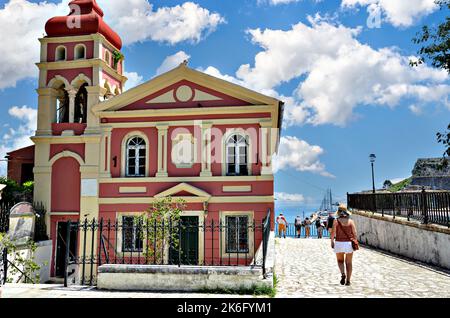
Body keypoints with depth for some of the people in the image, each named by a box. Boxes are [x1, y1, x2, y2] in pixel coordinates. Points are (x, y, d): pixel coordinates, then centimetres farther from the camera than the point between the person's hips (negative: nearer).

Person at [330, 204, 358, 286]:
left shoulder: (336, 221, -4)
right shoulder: (351, 221, 2)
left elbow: (333, 233, -8)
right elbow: (354, 233, -2)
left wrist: (332, 242, 4)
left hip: (339, 243, -1)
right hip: (349, 243, 2)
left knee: (340, 260, 17)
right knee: (349, 262, 12)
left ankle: (343, 274, -7)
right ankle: (348, 280, 10)